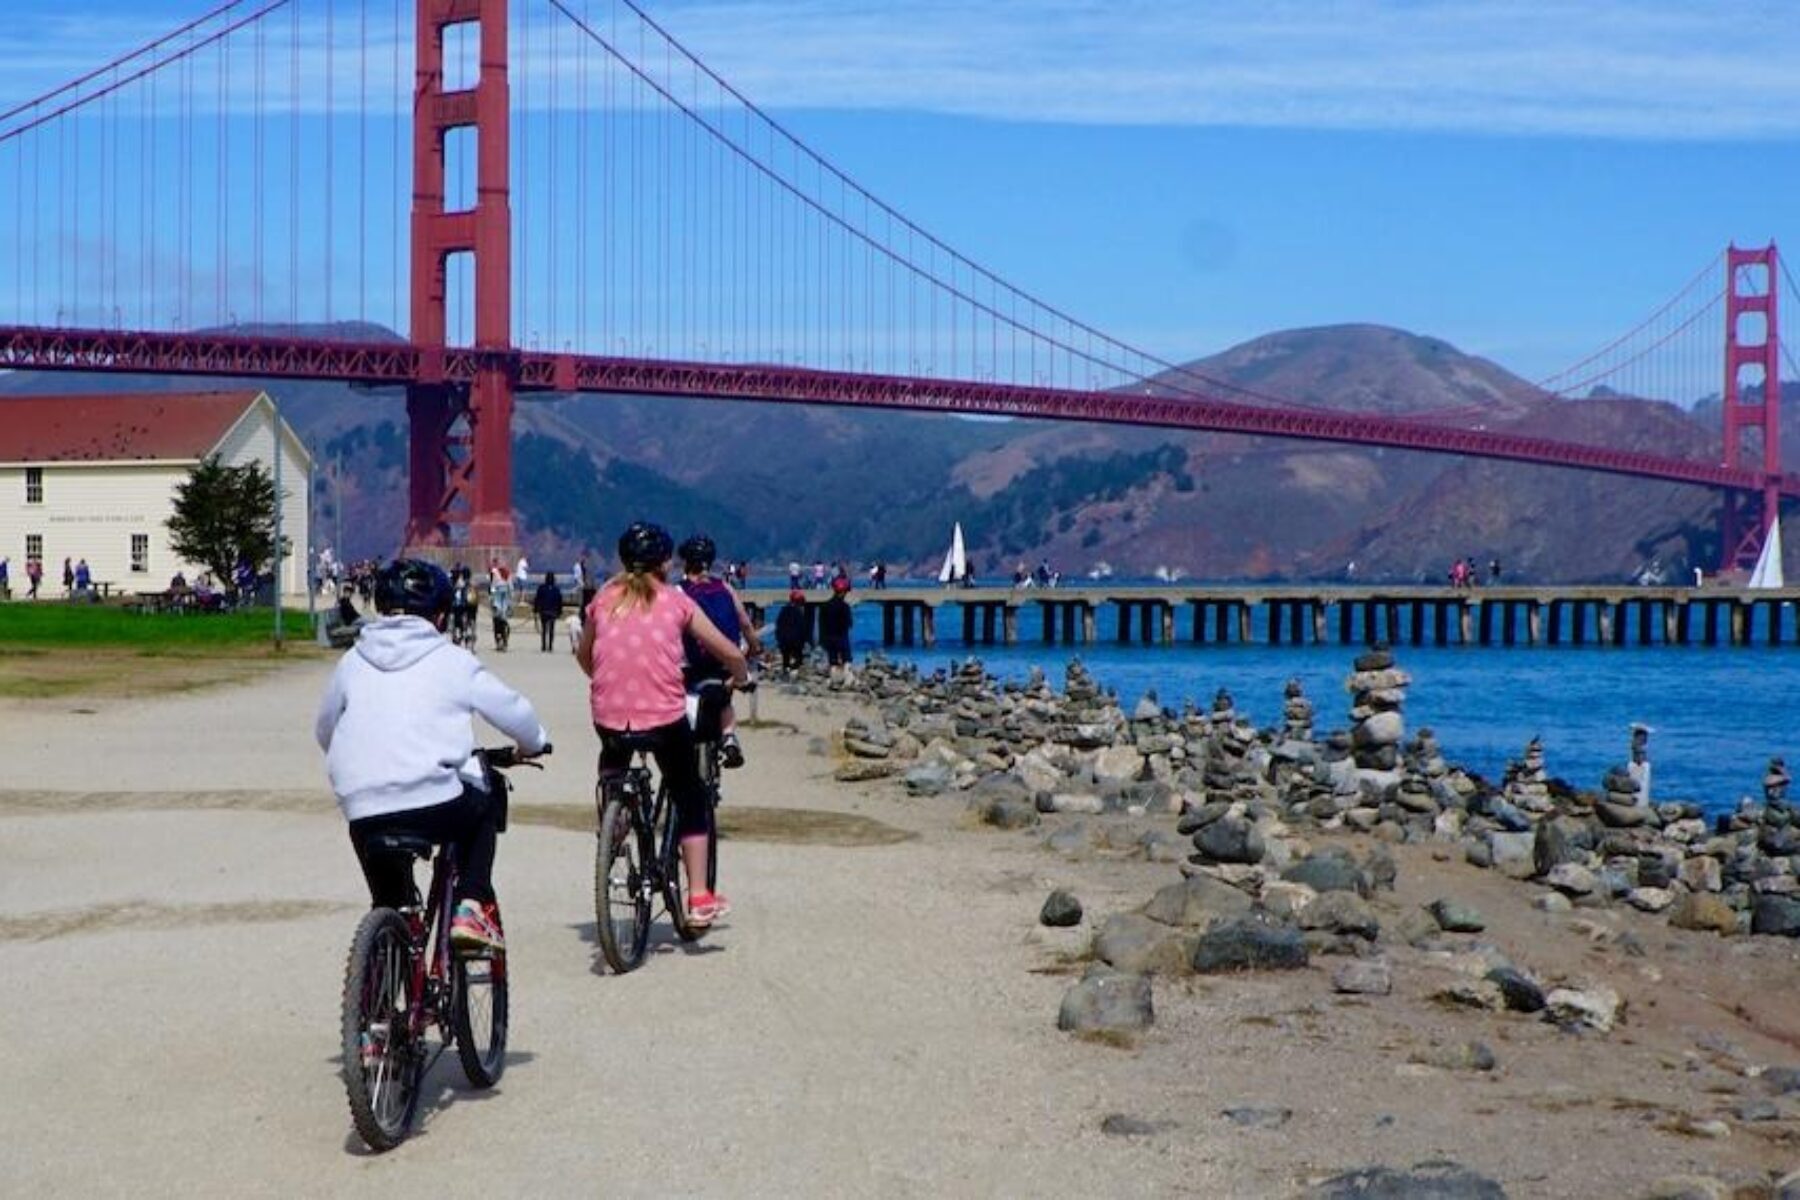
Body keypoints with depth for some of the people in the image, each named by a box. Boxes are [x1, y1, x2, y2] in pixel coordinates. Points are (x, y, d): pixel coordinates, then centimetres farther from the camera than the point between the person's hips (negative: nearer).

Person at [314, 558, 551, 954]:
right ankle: (471, 907, 13)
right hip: (436, 805, -3)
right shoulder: (452, 661, 5)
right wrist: (535, 744, 33)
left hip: (363, 813, 3)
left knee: (389, 905, 25)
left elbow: (324, 733, 25)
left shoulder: (353, 661, 13)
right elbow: (513, 712, 11)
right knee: (484, 809, 31)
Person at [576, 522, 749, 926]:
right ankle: (699, 897, 8)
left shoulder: (604, 599, 8)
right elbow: (731, 654, 6)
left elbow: (583, 655, 22)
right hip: (665, 717, -2)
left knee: (613, 755, 39)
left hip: (608, 717, 2)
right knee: (691, 801, 15)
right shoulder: (675, 601, 3)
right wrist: (740, 678, 27)